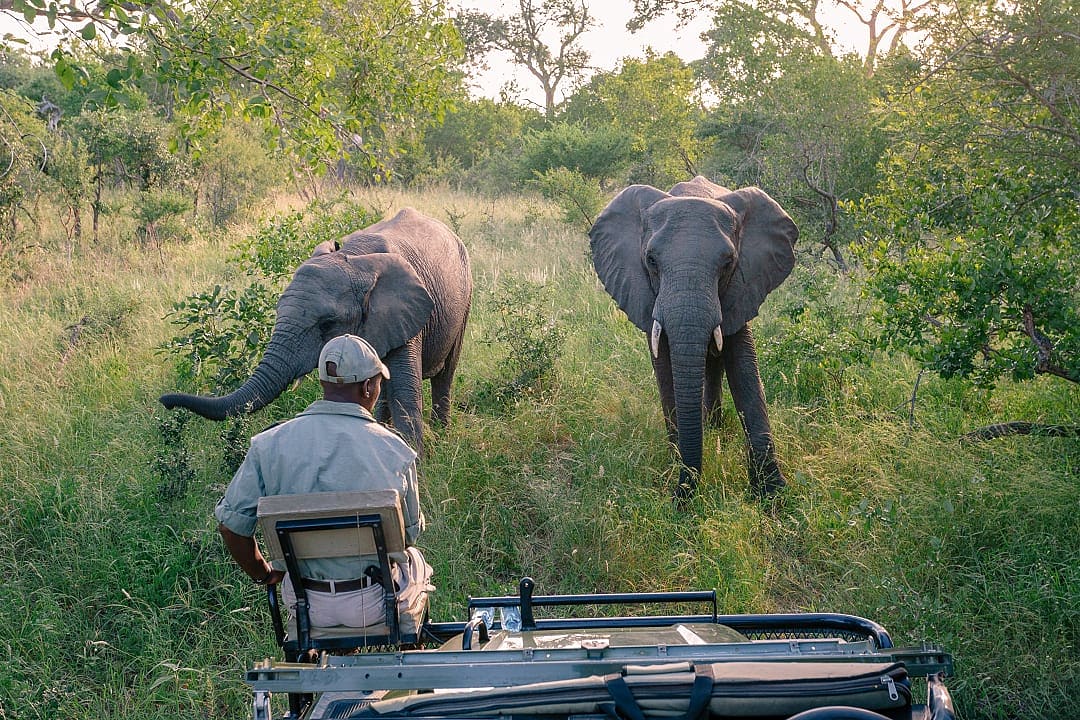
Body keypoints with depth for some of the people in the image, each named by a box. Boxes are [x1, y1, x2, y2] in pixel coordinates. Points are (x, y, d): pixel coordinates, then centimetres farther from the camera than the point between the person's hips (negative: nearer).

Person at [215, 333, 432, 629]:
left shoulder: (268, 445, -13)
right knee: (414, 559, 34)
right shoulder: (395, 451, -17)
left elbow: (231, 523, -9)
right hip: (375, 604, -2)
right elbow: (410, 534, -4)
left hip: (307, 604, 2)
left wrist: (263, 574, 9)